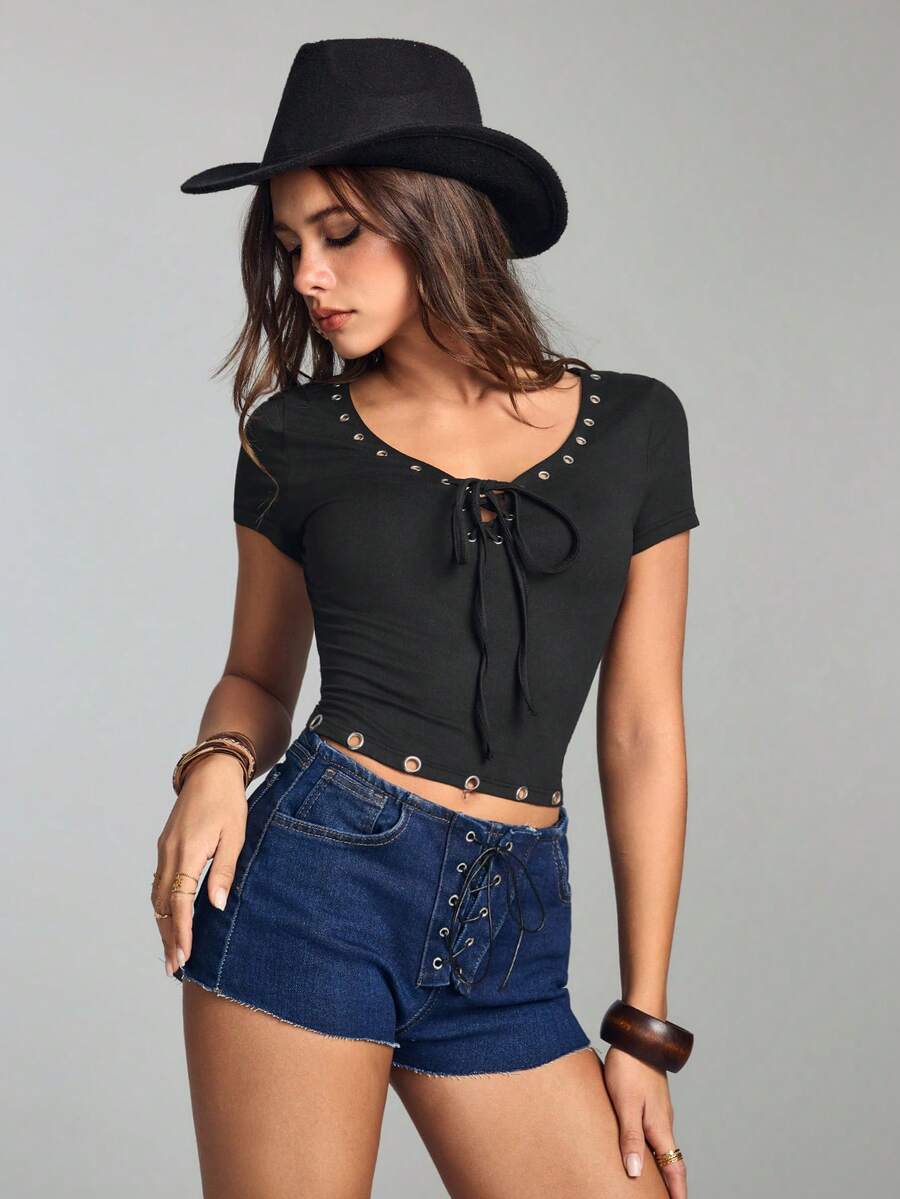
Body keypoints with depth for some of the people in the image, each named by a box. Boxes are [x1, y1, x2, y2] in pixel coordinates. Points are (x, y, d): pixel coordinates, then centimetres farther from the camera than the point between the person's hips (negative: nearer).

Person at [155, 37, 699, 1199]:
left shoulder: (632, 426, 5)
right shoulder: (295, 436, 4)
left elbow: (643, 735, 6)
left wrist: (642, 1028, 6)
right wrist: (218, 764, -8)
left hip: (509, 934, 1)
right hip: (312, 879, -1)